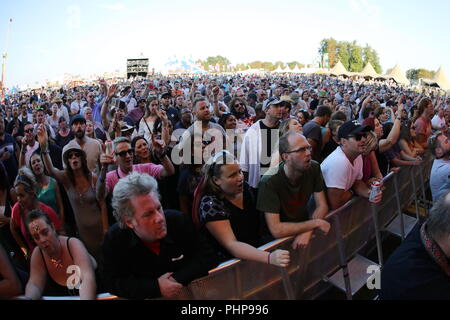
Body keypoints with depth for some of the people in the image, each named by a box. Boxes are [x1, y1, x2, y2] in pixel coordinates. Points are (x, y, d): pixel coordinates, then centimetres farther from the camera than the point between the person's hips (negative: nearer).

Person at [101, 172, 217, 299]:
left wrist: (178, 278, -22)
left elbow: (207, 256, -9)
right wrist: (156, 287, -22)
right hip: (145, 297, -1)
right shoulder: (114, 239, -16)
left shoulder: (180, 221, -14)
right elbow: (111, 282, -13)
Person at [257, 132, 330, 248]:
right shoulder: (269, 181, -24)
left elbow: (322, 205, -4)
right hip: (276, 238, -5)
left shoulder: (314, 168, -8)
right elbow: (276, 230, -26)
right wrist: (316, 223, -21)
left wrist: (308, 231, -22)